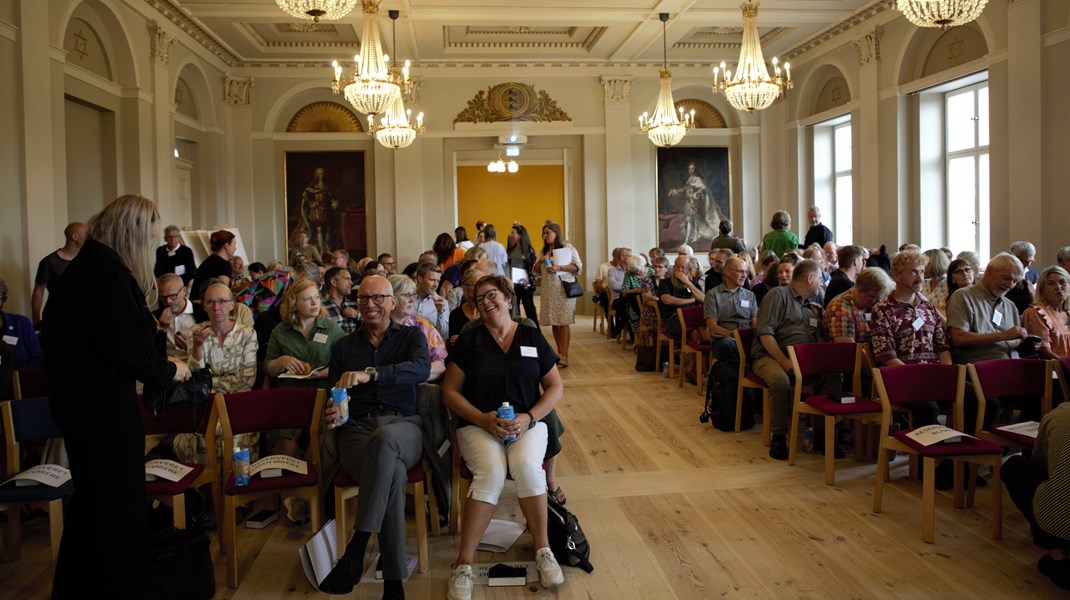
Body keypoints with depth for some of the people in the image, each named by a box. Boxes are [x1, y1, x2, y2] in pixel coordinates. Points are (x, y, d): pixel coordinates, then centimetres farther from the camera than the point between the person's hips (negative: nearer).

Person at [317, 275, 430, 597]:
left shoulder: (410, 336, 14)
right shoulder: (343, 347, 22)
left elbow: (421, 368, -10)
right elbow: (335, 398, 19)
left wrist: (370, 374, -25)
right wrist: (332, 413, -8)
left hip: (403, 428, -1)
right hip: (356, 429, 1)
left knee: (384, 438, -40)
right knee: (392, 471, -35)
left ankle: (355, 551, -37)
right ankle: (393, 579, -31)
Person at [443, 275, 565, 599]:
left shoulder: (533, 337, 9)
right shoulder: (469, 340, 6)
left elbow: (556, 387, 8)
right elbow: (450, 391, 3)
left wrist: (529, 417, -9)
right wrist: (483, 419, -13)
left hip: (527, 422, 1)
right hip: (477, 424, -1)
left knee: (527, 465, -32)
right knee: (491, 473, -31)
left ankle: (542, 549, -14)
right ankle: (464, 563, -23)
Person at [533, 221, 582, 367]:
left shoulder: (568, 248, -2)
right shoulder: (544, 251, 15)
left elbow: (578, 266, -9)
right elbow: (536, 271, 16)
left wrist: (559, 267, -18)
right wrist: (540, 261, -5)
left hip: (564, 288, -6)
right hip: (549, 290, 6)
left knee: (563, 322, -9)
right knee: (554, 322, 7)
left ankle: (564, 356, -10)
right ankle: (560, 353, 16)